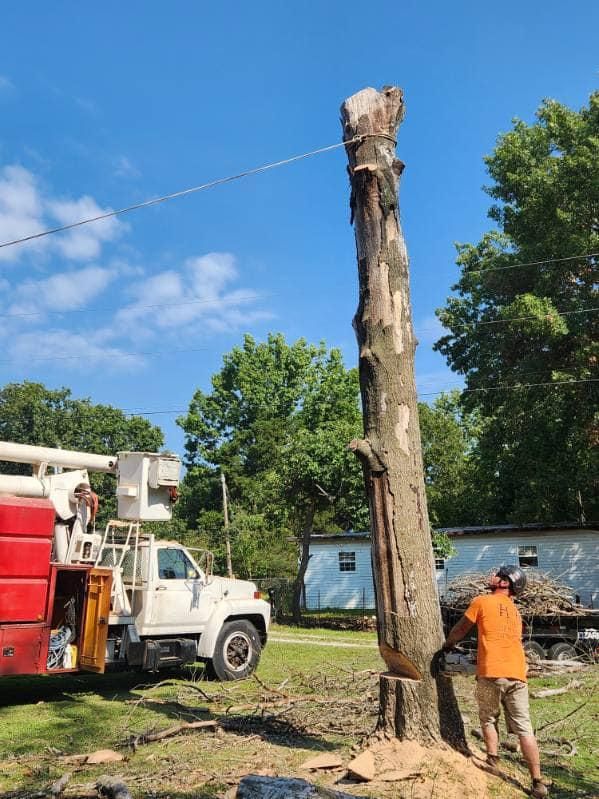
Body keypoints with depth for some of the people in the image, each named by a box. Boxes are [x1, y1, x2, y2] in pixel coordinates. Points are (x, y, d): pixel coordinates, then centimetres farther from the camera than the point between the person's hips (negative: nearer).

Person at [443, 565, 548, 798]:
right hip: (517, 675, 5)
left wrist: (447, 646, 27)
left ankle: (493, 767, 15)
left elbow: (459, 630, 9)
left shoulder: (481, 601, 1)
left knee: (488, 720, 17)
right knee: (524, 729, 7)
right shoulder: (515, 612, 20)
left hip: (491, 674, -4)